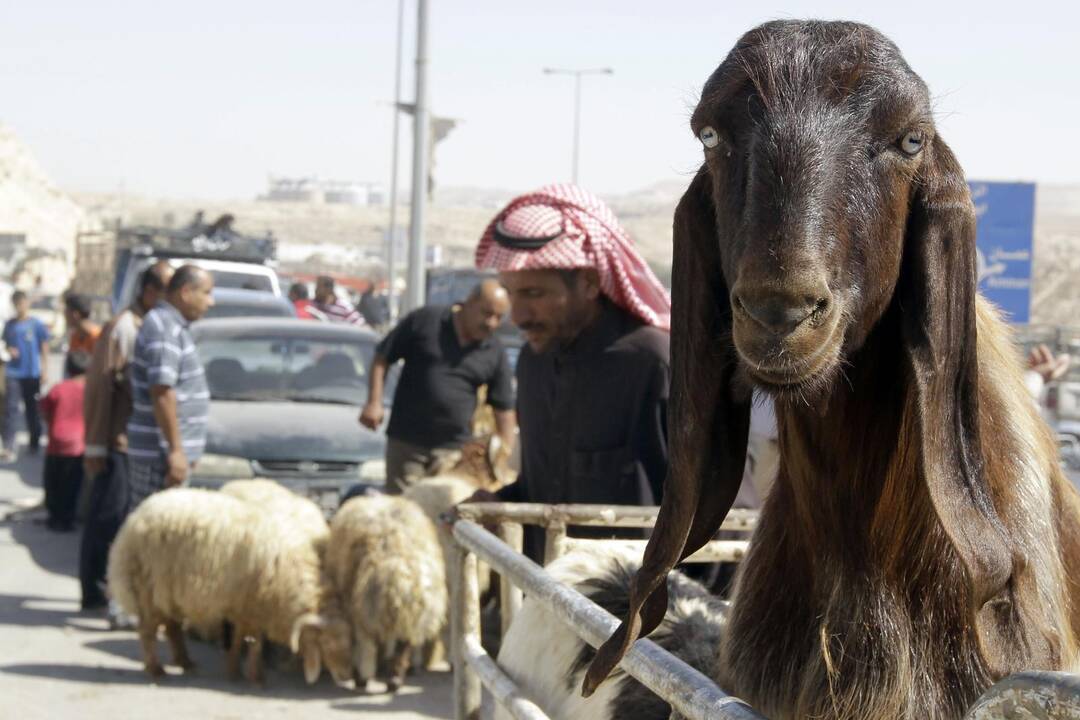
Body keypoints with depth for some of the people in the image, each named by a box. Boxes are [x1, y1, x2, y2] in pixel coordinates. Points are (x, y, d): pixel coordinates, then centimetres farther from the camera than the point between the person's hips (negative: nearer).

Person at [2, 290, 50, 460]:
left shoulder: (37, 325, -3)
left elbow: (44, 349, 1)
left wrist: (45, 371, -3)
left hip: (32, 374, -1)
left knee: (32, 410, 10)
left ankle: (35, 444, 25)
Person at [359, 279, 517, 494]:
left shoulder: (495, 354, 4)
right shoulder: (425, 320, -3)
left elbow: (504, 410, 6)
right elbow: (382, 357, 3)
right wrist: (374, 402, -8)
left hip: (454, 450, 2)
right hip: (406, 442, -2)